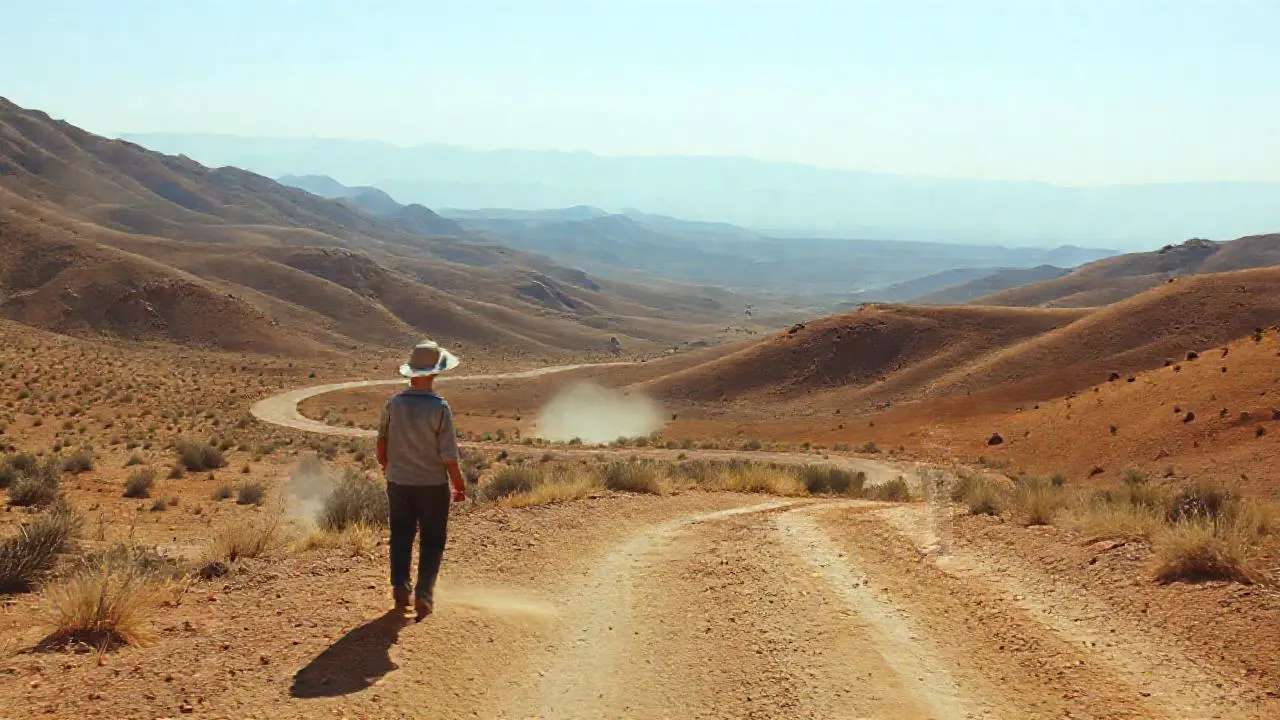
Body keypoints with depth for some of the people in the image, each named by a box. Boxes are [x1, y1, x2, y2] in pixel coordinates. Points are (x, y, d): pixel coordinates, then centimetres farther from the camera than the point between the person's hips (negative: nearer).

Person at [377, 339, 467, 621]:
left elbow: (381, 446, 4)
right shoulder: (439, 408, -17)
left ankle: (400, 589, 13)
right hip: (433, 485, -3)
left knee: (401, 538, 17)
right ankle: (424, 594, 2)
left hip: (399, 483, 3)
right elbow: (449, 456, -14)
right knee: (432, 542, 10)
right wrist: (460, 487, 0)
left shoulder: (393, 404, -6)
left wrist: (387, 467, 25)